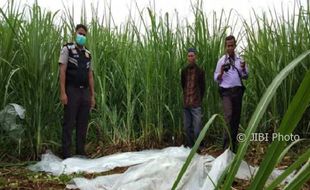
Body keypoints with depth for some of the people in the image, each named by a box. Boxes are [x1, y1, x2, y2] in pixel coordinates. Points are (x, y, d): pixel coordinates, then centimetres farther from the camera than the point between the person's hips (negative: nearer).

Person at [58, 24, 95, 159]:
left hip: (85, 92, 5)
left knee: (83, 124, 7)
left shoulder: (88, 54, 16)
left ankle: (81, 153, 16)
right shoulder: (67, 49, 1)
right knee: (69, 123, -3)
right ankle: (66, 154, 4)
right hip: (72, 91, -5)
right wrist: (63, 93, -16)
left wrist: (92, 95, 10)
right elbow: (62, 71, -7)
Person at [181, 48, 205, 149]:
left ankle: (198, 148, 4)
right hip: (185, 103, 4)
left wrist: (199, 100, 8)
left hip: (196, 104, -3)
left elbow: (202, 87, 8)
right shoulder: (184, 71, 11)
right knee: (187, 127, 8)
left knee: (197, 128, -5)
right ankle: (190, 147, 19)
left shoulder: (200, 71, 3)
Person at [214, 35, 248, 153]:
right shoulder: (222, 61, 1)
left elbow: (245, 77, 11)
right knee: (228, 115, -19)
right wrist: (221, 72, -18)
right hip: (226, 91, -3)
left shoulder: (240, 60, 9)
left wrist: (243, 69, -8)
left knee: (236, 117, 8)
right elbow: (216, 79, 2)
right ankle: (226, 143, -17)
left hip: (238, 91, 4)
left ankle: (234, 143, 19)